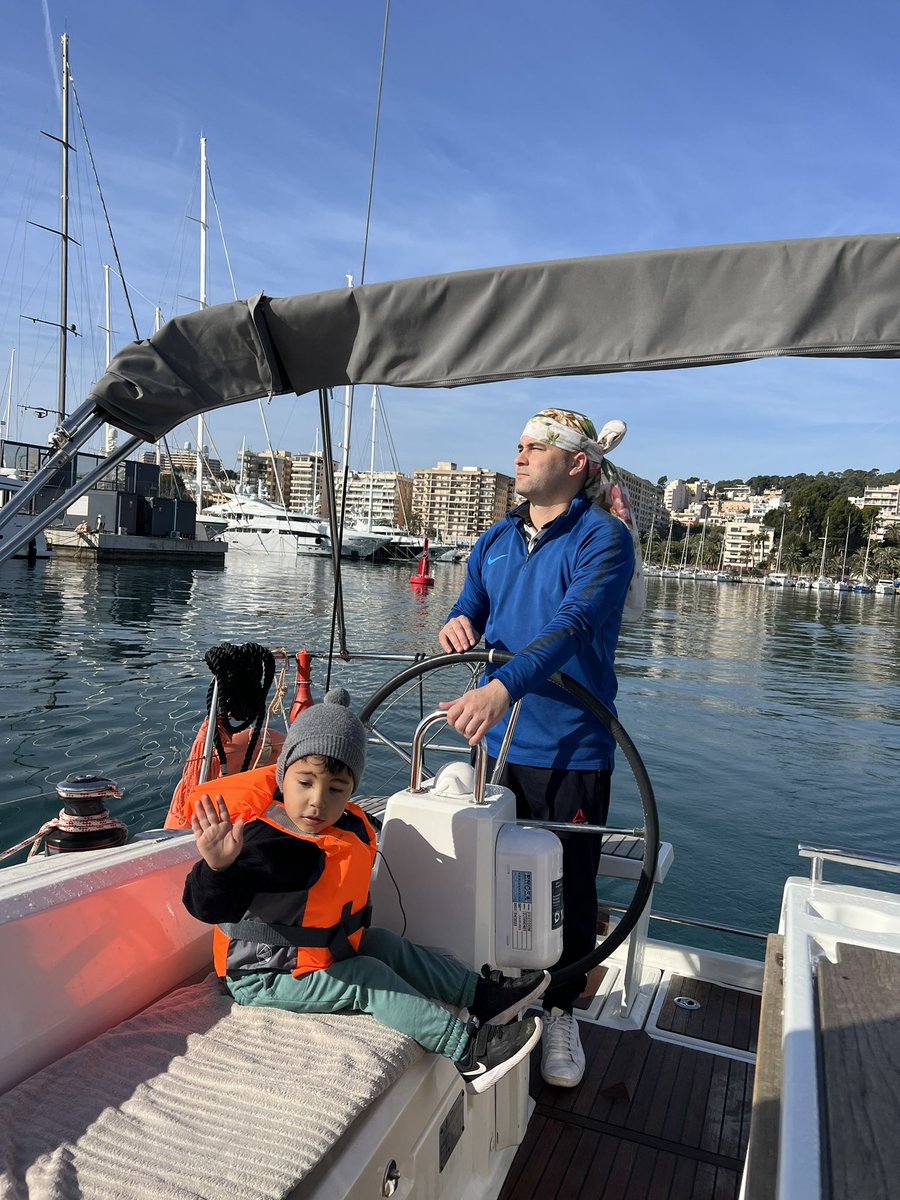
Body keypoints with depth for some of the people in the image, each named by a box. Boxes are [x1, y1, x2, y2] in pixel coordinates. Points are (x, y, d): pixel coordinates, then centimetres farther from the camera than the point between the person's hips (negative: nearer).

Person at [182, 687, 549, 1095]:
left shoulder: (349, 828, -7)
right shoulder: (264, 843, -31)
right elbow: (211, 906, -40)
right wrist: (217, 867, -58)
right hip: (265, 977, -8)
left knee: (387, 946, 8)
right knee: (369, 980, -15)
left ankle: (484, 995, 17)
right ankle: (467, 1051, -13)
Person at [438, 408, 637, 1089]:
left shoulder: (602, 537, -11)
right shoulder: (496, 541, 9)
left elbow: (574, 623, -27)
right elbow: (470, 614, 6)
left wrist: (503, 687, -41)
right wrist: (457, 624, -20)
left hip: (571, 749, -5)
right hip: (498, 740, 5)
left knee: (569, 885, 8)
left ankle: (561, 1010, 30)